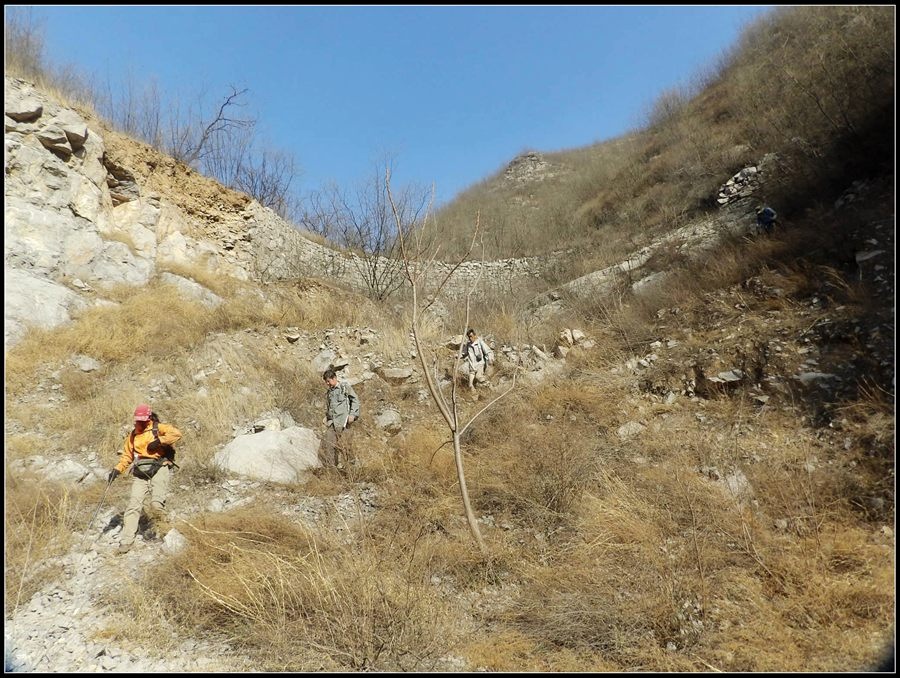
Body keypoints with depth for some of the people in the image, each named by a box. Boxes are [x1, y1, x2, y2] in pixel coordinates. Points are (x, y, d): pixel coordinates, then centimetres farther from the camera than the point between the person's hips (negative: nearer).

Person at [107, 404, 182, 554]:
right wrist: (117, 469, 9)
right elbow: (127, 456, 23)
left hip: (159, 468, -5)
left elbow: (176, 433, -9)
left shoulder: (158, 428, 6)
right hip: (140, 473, 5)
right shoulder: (132, 436, 23)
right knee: (134, 504, -6)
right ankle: (126, 541, -3)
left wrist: (159, 441, -14)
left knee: (156, 503, -19)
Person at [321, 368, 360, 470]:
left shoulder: (345, 387, 6)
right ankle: (328, 466, -3)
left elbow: (355, 399, 2)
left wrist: (352, 414, -6)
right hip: (331, 421, 5)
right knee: (328, 444, -6)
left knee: (340, 445, -7)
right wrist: (326, 419, 14)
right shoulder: (328, 393, 23)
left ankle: (339, 465, -3)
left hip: (342, 420, -5)